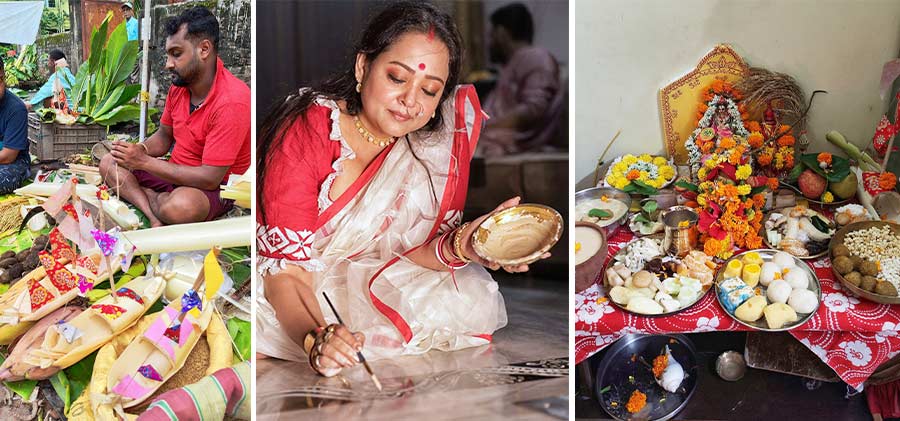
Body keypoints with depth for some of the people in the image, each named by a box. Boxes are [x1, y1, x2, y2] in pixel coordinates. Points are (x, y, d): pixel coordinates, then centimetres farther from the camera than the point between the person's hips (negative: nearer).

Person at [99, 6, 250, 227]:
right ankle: (155, 218, -19)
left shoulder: (231, 101, -26)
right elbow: (164, 137, 15)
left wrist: (144, 161, -25)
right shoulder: (179, 85, 0)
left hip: (217, 188, -8)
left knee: (180, 206, -38)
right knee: (109, 163, 1)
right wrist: (141, 150, -9)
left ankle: (148, 198, -2)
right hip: (176, 173, 8)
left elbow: (210, 178, -27)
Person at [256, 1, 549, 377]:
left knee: (473, 302, -19)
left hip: (372, 280, 5)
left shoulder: (440, 133, -13)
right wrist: (316, 339, -47)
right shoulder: (306, 133, -24)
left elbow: (409, 249, -7)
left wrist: (457, 246, -31)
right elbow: (285, 270, -26)